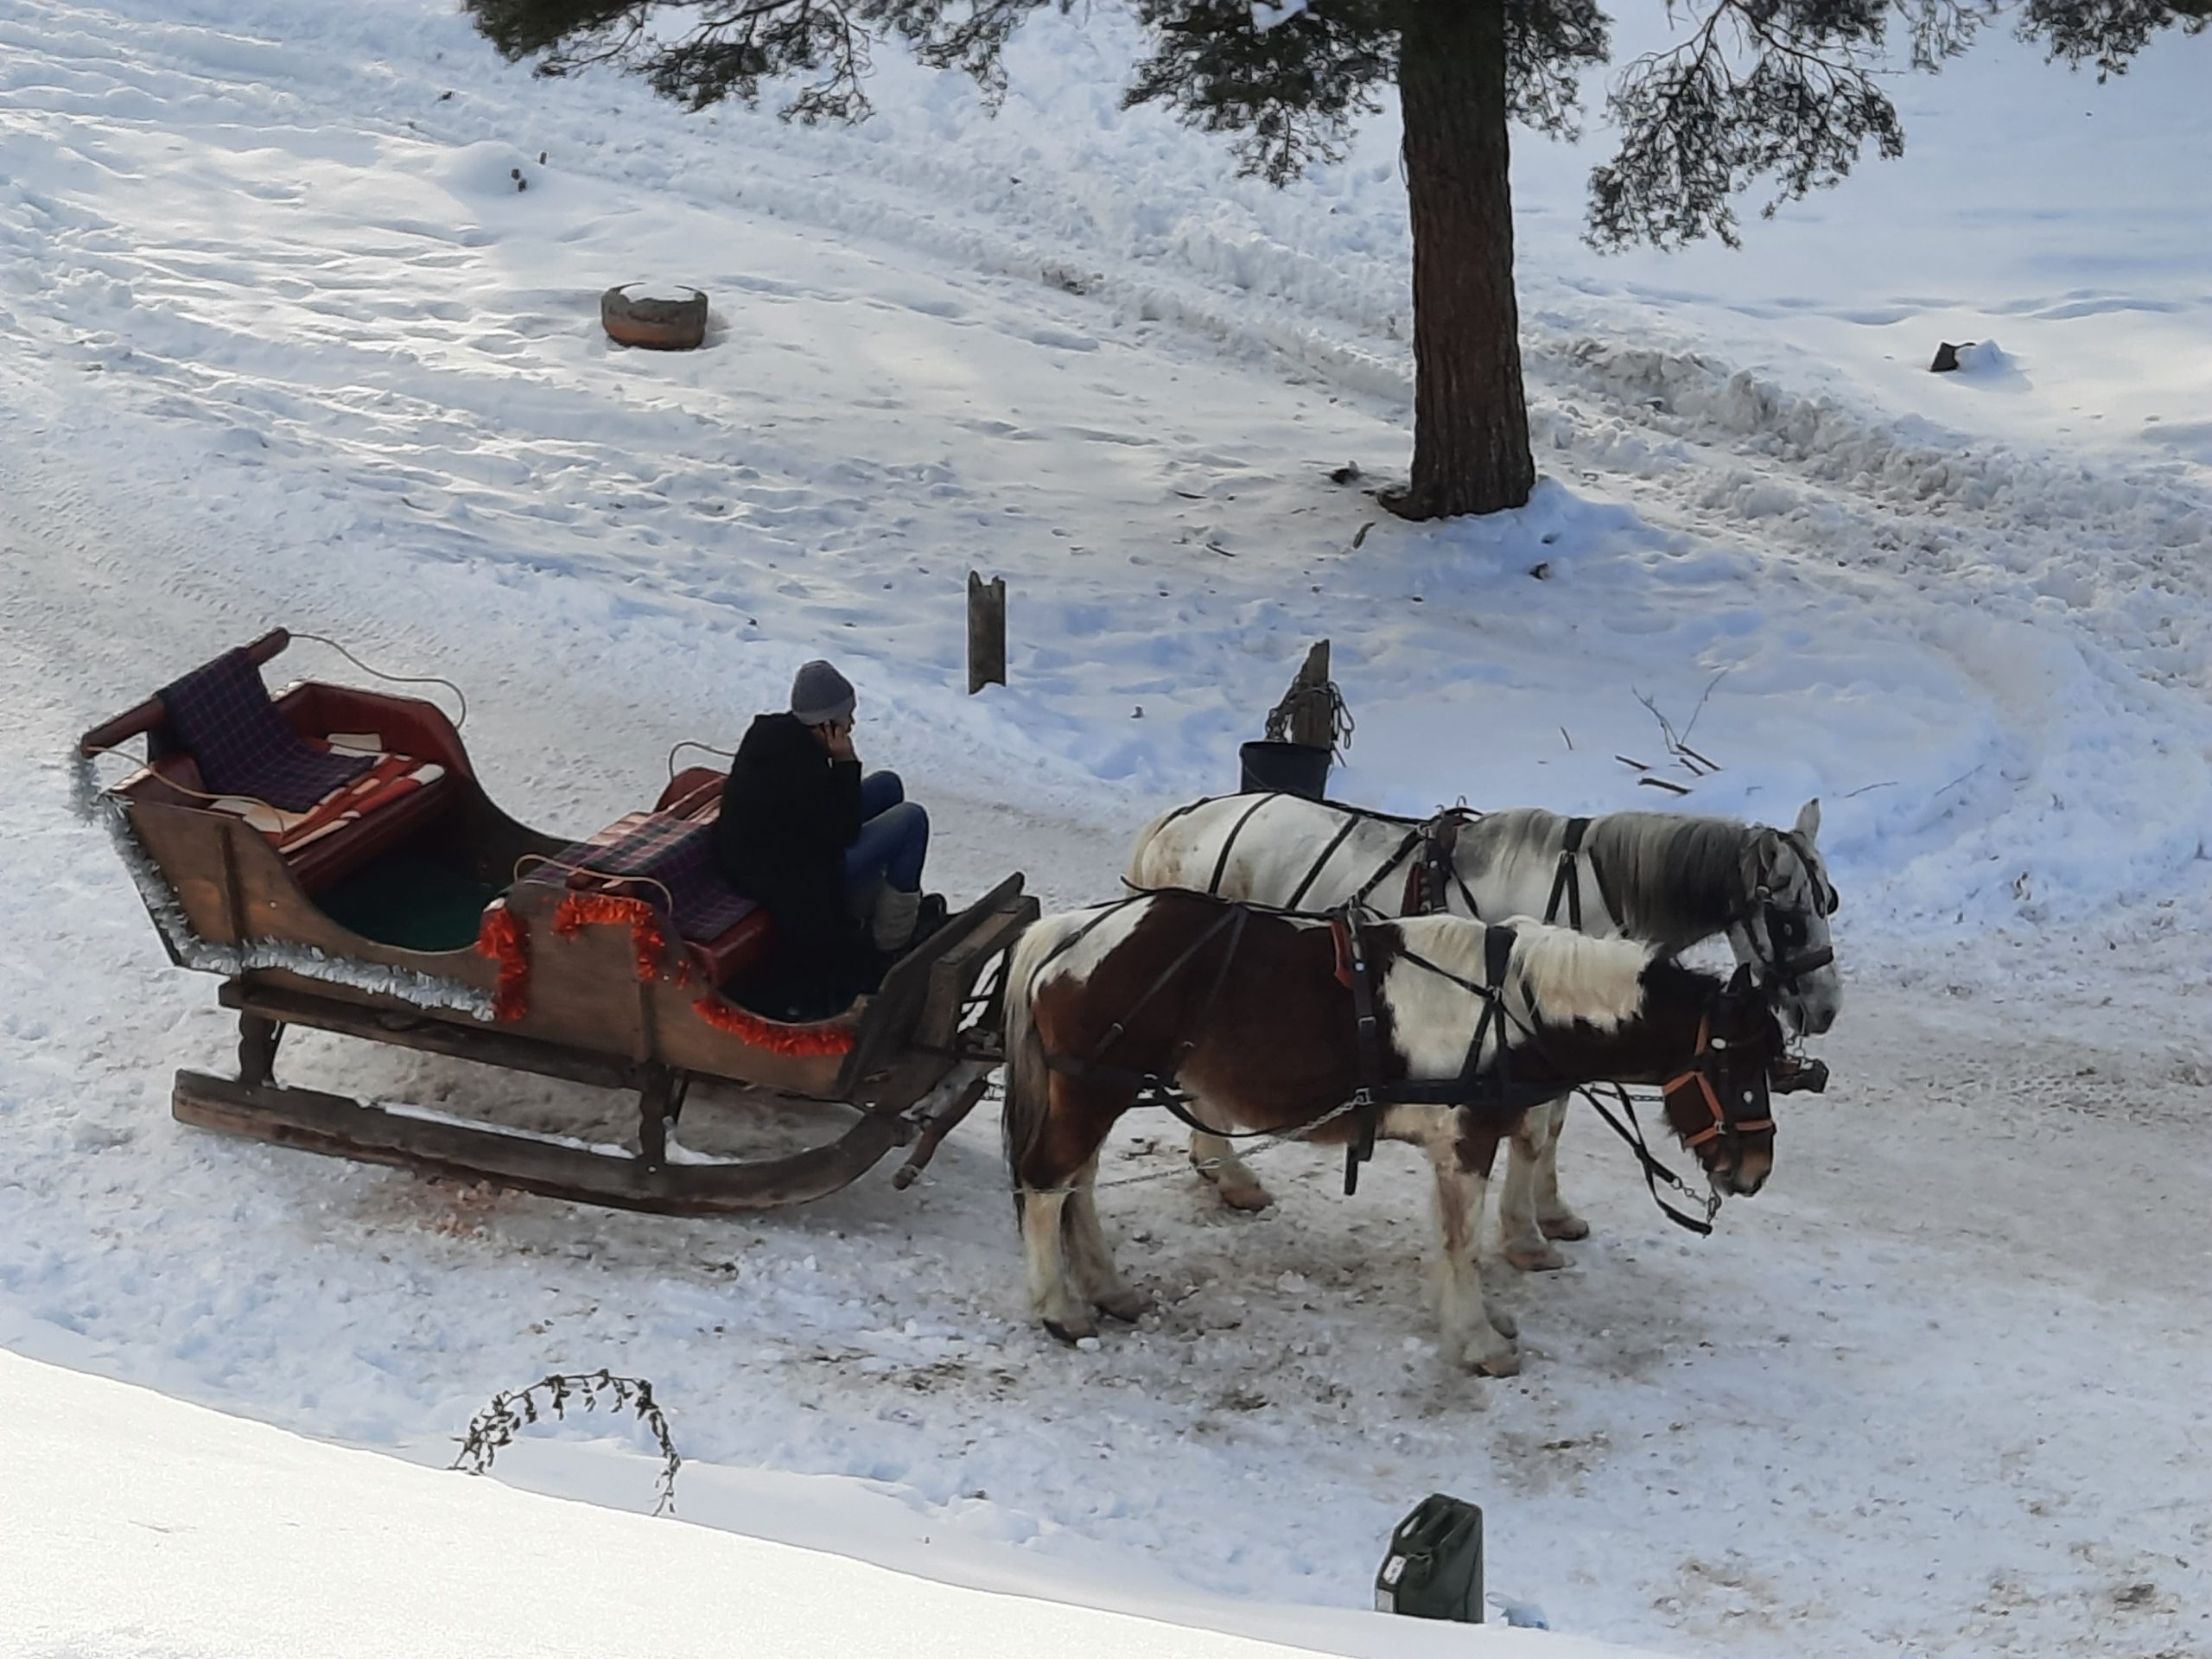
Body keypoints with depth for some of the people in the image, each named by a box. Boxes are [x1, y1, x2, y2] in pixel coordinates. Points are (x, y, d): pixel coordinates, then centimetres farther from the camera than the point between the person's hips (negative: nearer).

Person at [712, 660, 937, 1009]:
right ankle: (892, 933, 9)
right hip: (792, 883, -10)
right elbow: (843, 833, -20)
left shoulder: (771, 732, -3)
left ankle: (864, 904, 27)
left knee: (888, 786, 18)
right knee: (912, 819, -6)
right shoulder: (801, 768, -32)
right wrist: (845, 763, -20)